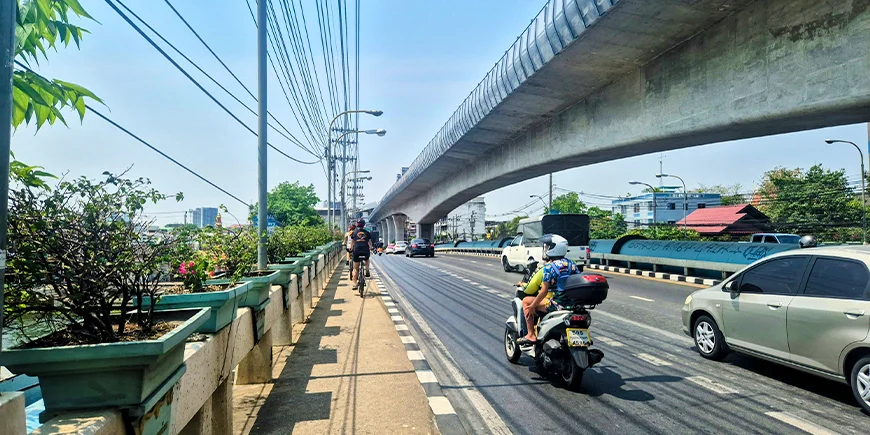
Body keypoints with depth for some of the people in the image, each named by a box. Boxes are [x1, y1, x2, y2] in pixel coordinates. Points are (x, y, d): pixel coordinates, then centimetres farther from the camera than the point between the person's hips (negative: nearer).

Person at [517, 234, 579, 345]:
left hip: (557, 304, -7)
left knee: (526, 301, 5)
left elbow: (544, 291, -16)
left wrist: (532, 306, -7)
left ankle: (531, 335, 2)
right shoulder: (572, 264, 7)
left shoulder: (548, 267, -13)